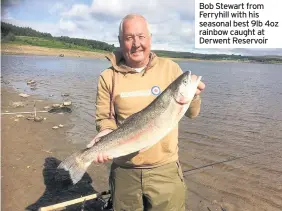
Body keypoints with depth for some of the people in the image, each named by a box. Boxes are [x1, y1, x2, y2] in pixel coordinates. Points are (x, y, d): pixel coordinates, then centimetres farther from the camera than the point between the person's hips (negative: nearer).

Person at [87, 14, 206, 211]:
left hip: (165, 168, 0)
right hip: (124, 170, 1)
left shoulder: (170, 68, -3)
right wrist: (105, 134, -19)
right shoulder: (108, 77, -3)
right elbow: (104, 118, 2)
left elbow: (191, 113, -1)